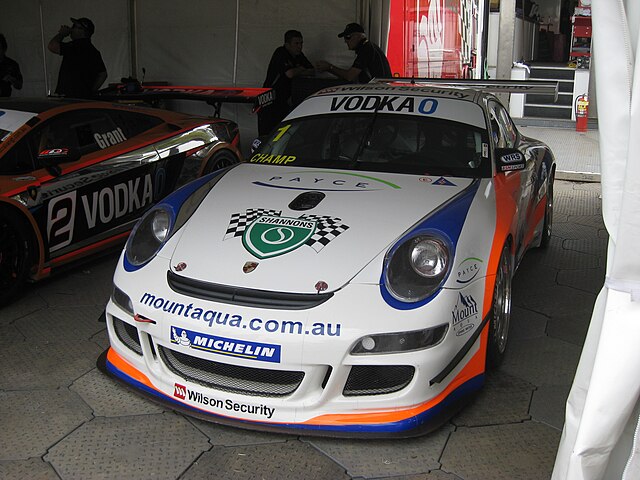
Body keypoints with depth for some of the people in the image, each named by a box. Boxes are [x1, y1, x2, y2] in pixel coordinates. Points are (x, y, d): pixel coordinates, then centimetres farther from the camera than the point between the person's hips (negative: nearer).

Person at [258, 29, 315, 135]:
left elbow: (312, 71, 8)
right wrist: (301, 70, -4)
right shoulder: (280, 53, -13)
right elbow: (290, 73, -25)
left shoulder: (299, 55, 11)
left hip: (284, 101, 7)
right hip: (270, 102, -7)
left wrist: (297, 71, -9)